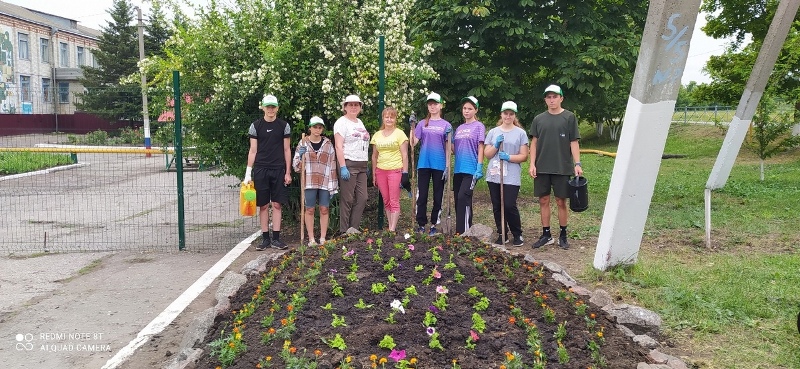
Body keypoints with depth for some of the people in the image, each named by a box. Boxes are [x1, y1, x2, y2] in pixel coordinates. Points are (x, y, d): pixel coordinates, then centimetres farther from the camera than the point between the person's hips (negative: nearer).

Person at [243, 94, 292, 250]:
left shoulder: (284, 126, 5)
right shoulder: (256, 125, 4)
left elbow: (287, 150, 7)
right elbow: (253, 150, 4)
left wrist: (288, 172, 2)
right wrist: (248, 172, -2)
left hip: (278, 169, 0)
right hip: (260, 169, 0)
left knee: (276, 204, 0)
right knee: (263, 205, 3)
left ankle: (276, 238, 6)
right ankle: (265, 238, 10)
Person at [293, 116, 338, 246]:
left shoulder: (328, 144, 7)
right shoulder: (303, 143, 5)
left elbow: (332, 166, 7)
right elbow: (296, 165, 6)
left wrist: (333, 186, 2)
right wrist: (300, 155, -15)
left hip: (325, 182, 1)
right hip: (309, 182, -1)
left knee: (324, 210, 2)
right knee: (309, 210, 1)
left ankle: (323, 239, 10)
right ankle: (311, 239, 9)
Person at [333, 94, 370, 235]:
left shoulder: (359, 122, 19)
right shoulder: (341, 122, -4)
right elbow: (339, 147, -12)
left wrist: (366, 165, 16)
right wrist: (342, 167, -19)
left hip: (362, 165, 8)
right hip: (348, 164, -8)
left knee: (362, 198, 4)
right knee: (347, 199, -4)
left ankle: (354, 228, 11)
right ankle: (344, 231, 3)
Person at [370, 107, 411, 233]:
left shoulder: (399, 134, -1)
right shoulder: (377, 135, 11)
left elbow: (404, 155, -3)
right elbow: (374, 156, 14)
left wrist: (405, 173, -9)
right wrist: (374, 175, 11)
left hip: (395, 170, -4)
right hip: (381, 171, 4)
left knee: (394, 201, -4)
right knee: (386, 201, 8)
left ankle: (392, 229, -3)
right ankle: (390, 226, 16)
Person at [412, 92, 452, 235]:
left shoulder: (446, 125, 5)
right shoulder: (422, 124, 8)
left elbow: (448, 147, 3)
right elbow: (413, 143, 2)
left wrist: (447, 166, -6)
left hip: (439, 165, -1)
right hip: (424, 164, 1)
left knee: (438, 196, 6)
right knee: (422, 195, 3)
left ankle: (434, 224, 16)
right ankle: (421, 224, 11)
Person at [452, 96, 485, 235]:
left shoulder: (479, 126, 0)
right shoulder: (459, 128, 17)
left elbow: (480, 148, -6)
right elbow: (453, 148, 16)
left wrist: (479, 167, -14)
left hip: (471, 169, -7)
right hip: (458, 169, 7)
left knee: (463, 198, -17)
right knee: (458, 200, 8)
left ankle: (462, 232, -15)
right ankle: (466, 230, 19)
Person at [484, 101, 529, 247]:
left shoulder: (520, 133, 4)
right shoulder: (493, 132, 12)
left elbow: (524, 156, 1)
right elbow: (486, 154, 11)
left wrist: (509, 157, -14)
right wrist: (496, 145, -6)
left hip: (512, 177, -3)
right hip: (494, 176, 3)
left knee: (509, 206, -9)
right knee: (497, 207, 6)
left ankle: (517, 235, 10)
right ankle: (502, 234, 20)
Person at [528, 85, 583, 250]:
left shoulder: (569, 117, 1)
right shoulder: (539, 119, 9)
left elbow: (574, 142, -1)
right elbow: (534, 143, 9)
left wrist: (577, 164, -9)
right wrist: (532, 164, 0)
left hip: (562, 168, -3)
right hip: (542, 168, 3)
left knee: (561, 201, 3)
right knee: (543, 201, 6)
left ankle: (563, 236, 16)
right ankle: (546, 235, 16)